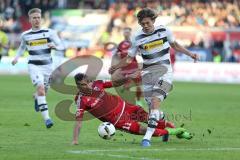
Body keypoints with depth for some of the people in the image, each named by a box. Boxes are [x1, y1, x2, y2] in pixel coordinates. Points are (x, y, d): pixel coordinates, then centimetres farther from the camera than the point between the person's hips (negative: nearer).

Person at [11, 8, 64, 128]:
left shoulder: (49, 32, -2)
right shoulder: (25, 35, 3)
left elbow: (61, 46, -3)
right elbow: (22, 47, 24)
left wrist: (54, 46, -24)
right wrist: (16, 57, 9)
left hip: (47, 65, 1)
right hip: (33, 66, -1)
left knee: (43, 92, 13)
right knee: (41, 88, -22)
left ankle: (36, 98, 53)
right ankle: (46, 118, -26)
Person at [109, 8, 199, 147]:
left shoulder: (164, 31, -1)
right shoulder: (138, 38, 1)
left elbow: (175, 45, 17)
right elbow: (130, 58, 9)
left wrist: (190, 54, 14)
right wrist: (117, 67, -6)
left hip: (164, 70, -2)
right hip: (147, 73, 3)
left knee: (155, 100, -21)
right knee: (151, 105, -1)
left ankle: (148, 136, -27)